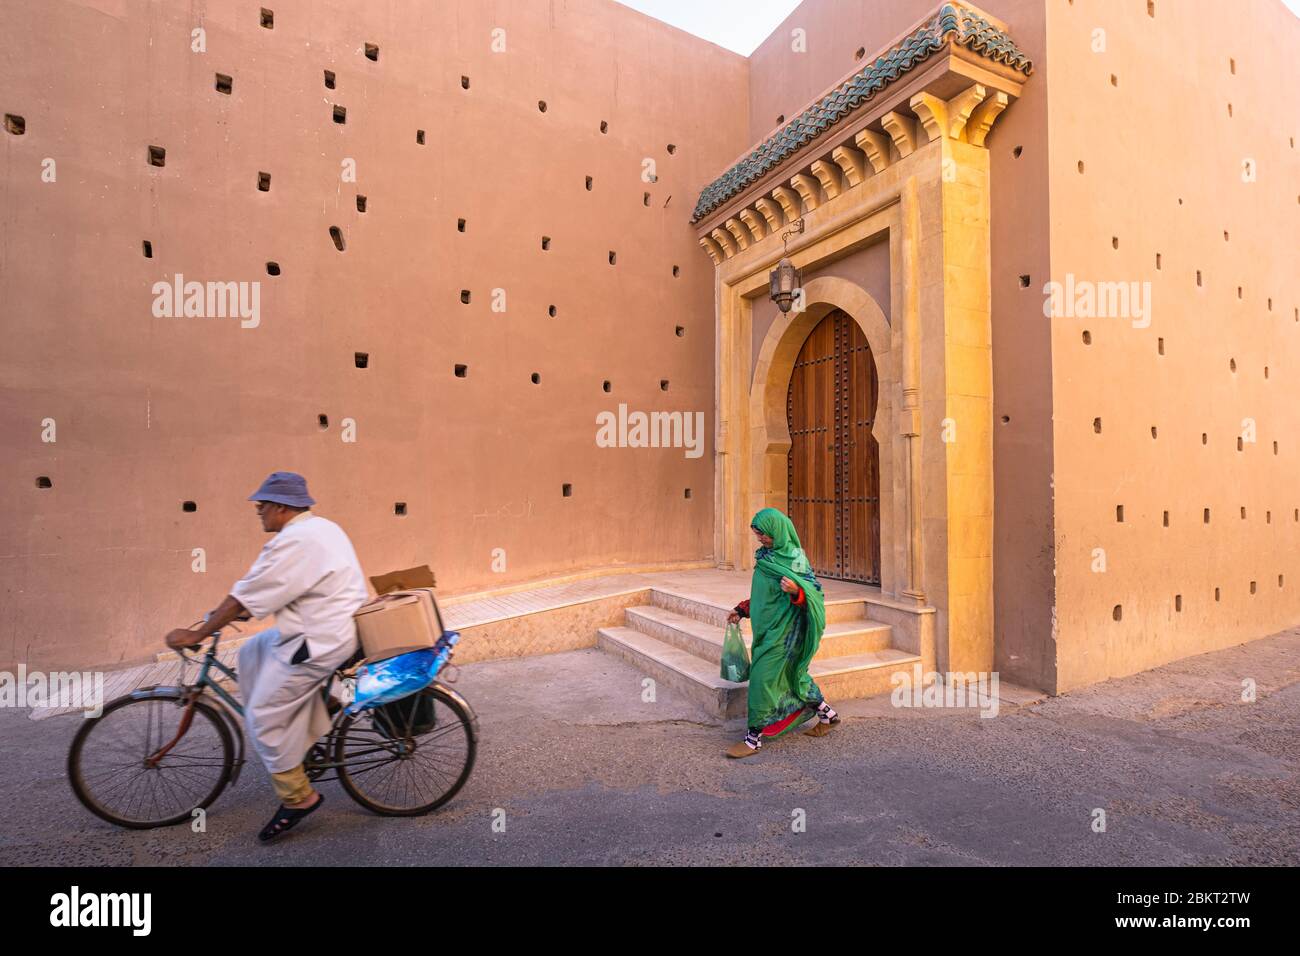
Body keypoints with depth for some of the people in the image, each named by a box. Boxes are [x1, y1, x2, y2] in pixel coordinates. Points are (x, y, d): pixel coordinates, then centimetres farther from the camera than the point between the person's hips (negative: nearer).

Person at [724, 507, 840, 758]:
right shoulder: (765, 555, 8)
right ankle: (827, 714, 36)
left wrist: (796, 591, -36)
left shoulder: (795, 558, -15)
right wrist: (742, 610, 18)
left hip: (783, 629, -8)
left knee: (763, 677, -7)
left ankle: (754, 736, 4)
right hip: (769, 626, 9)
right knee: (789, 674, 18)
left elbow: (814, 591, -16)